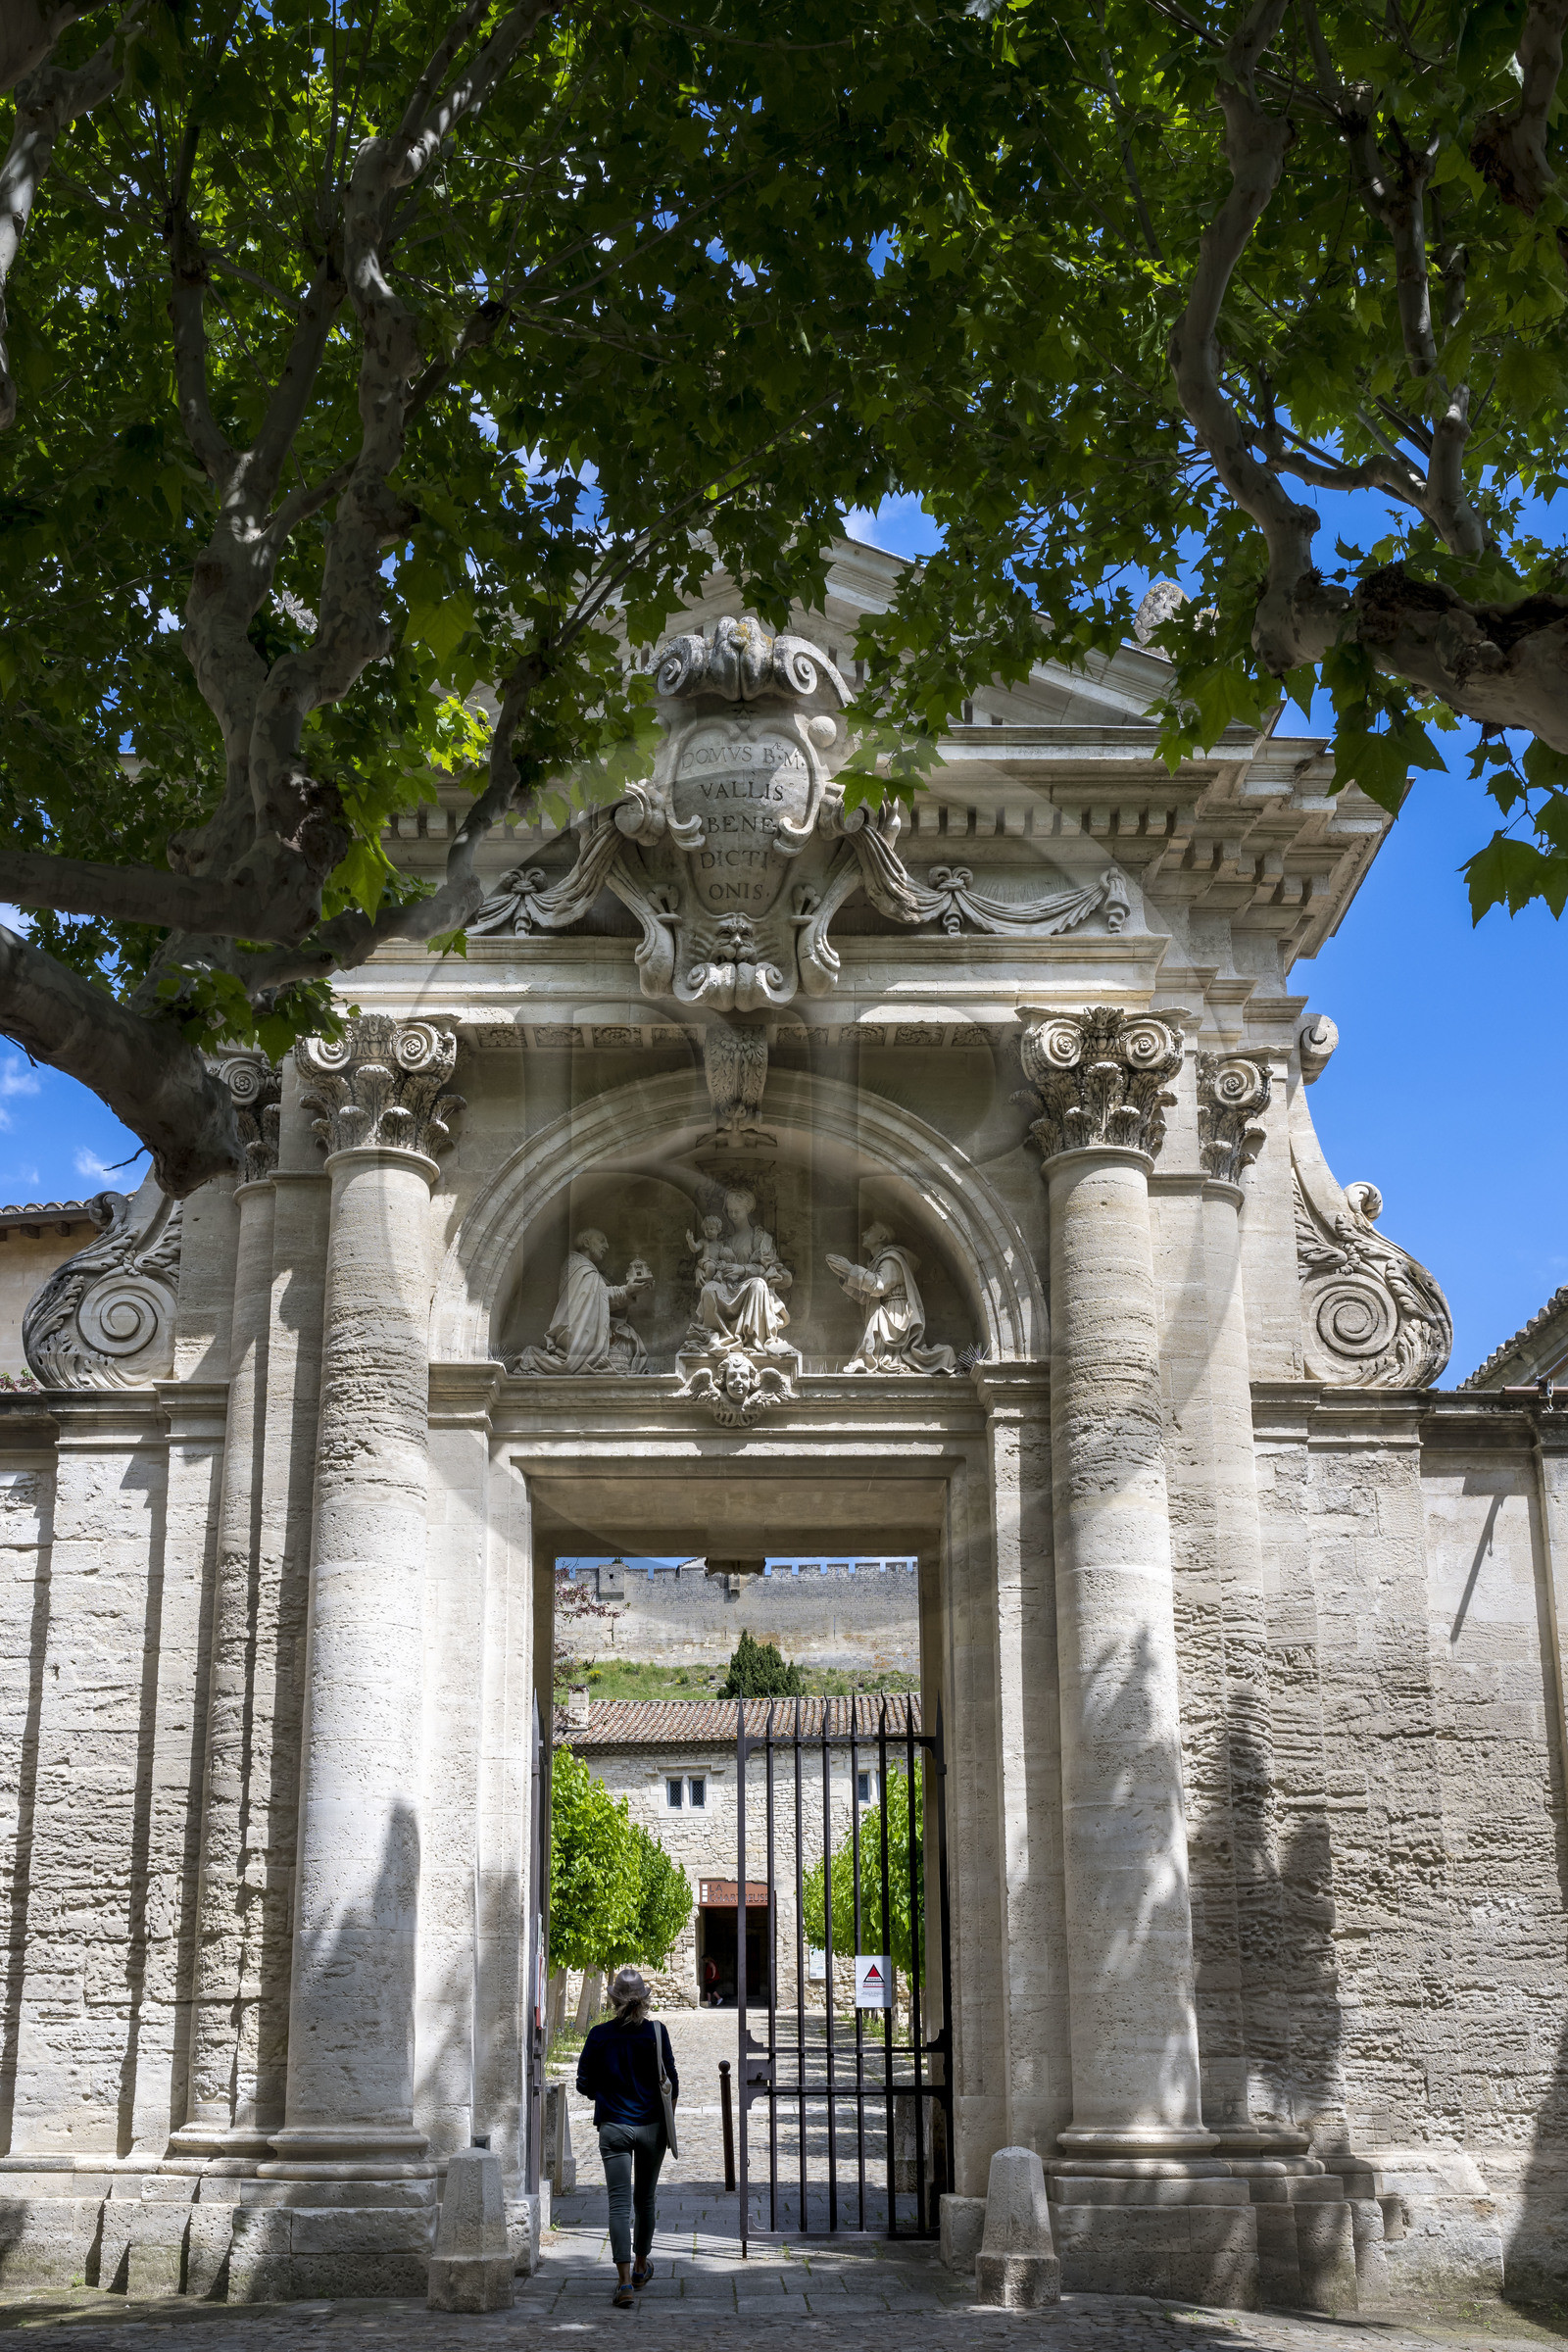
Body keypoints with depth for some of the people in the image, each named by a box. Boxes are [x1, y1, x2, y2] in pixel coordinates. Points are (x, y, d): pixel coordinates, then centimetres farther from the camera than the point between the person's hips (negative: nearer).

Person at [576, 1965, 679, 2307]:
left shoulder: (600, 2036, -5)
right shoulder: (656, 2032, -7)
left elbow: (584, 2083, 2)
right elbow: (671, 2083, -3)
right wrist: (668, 2122, 11)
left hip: (613, 2127, -1)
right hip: (650, 2126, 1)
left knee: (619, 2203, -3)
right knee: (644, 2199, 18)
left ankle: (625, 2281, -14)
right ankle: (640, 2266, 35)